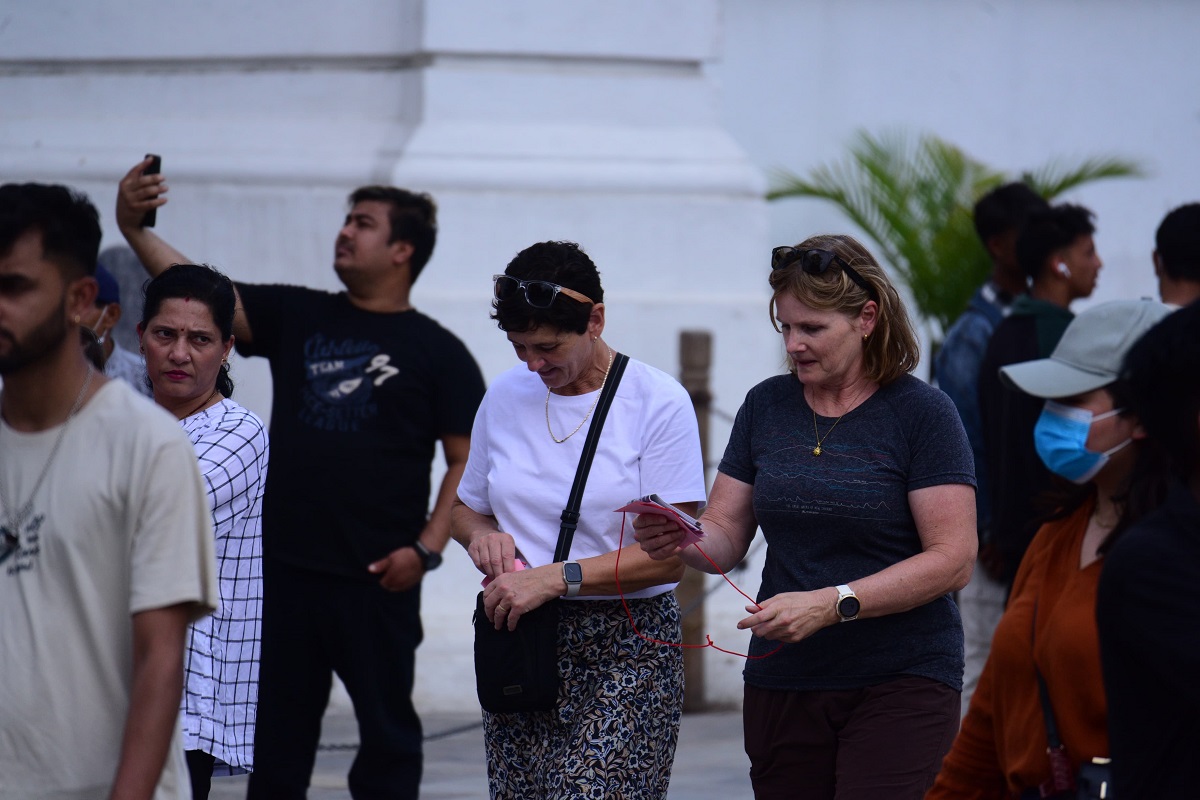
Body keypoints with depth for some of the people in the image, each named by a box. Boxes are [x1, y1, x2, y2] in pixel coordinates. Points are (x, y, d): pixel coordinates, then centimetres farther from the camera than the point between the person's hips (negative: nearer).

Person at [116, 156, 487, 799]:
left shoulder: (436, 352, 1)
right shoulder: (296, 317, 10)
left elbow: (469, 460, -1)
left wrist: (426, 548, -12)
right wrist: (134, 231, -14)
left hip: (377, 579, -3)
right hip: (286, 570, 3)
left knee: (388, 734, 5)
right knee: (277, 734, 9)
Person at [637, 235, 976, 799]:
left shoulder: (920, 413, -5)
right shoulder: (766, 407, 11)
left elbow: (953, 561, -12)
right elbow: (725, 537, 11)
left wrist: (831, 604, -21)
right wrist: (680, 540, -13)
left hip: (900, 683, -5)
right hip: (782, 682, 5)